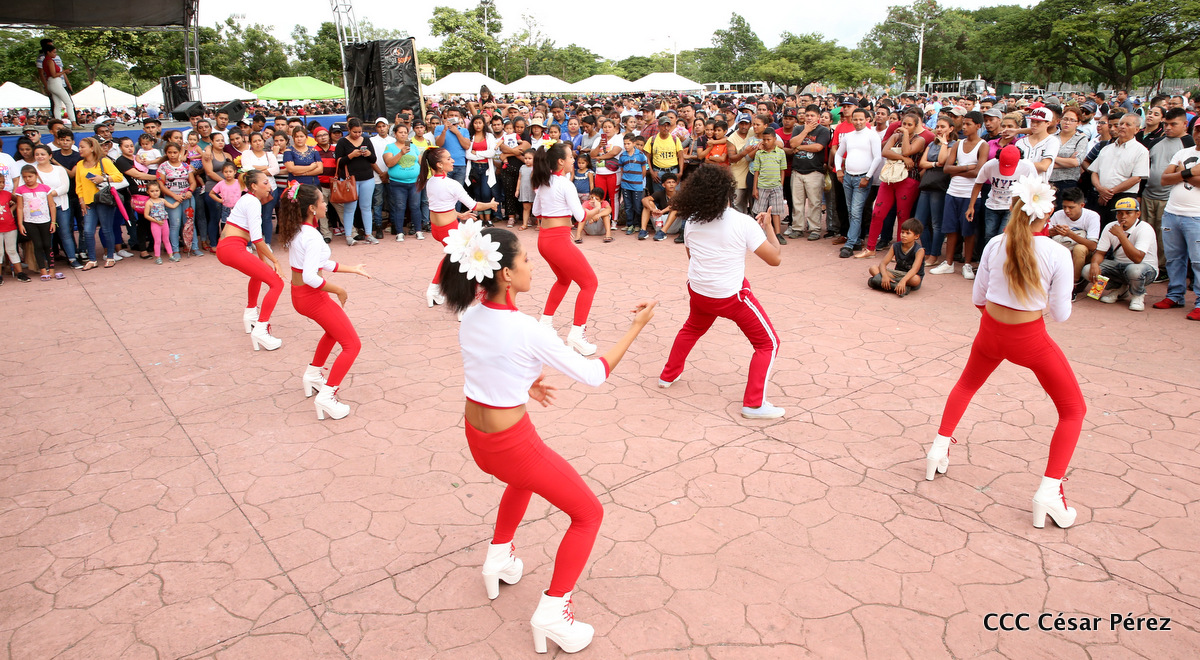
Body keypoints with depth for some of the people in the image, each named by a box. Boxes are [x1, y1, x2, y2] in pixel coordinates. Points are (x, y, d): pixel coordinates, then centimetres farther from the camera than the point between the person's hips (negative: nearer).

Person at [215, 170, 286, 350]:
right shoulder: (253, 202, -10)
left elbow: (255, 235, 23)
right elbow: (257, 239, -17)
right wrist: (275, 261, -13)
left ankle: (250, 313, 47)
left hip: (224, 247, 11)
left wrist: (263, 260, 23)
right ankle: (260, 331, -22)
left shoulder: (248, 199, 21)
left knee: (259, 272, 38)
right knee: (277, 283, -14)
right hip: (233, 249, -11)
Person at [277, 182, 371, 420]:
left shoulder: (296, 231, 5)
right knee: (352, 345, -2)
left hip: (298, 294, 10)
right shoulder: (313, 237, -24)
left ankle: (313, 374, 43)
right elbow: (310, 277, -33)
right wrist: (339, 290, -20)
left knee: (334, 329, 34)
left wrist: (353, 269, 17)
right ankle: (327, 396, -6)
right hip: (313, 297, -10)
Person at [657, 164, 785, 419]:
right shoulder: (743, 222, -17)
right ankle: (753, 404, 2)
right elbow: (775, 258, -14)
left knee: (692, 329, 35)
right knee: (768, 343, 8)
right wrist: (767, 226, 0)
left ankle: (668, 375, 43)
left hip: (698, 291, 6)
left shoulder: (691, 220, -2)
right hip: (732, 295, -5)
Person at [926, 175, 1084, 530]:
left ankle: (939, 448, 32)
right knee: (1073, 409, 12)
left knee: (967, 384, 33)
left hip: (991, 331, 4)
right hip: (1031, 339, -3)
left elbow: (978, 298, 3)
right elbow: (1060, 314, -9)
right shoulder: (1058, 254, -15)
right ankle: (1049, 492, 2)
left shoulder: (995, 245, -6)